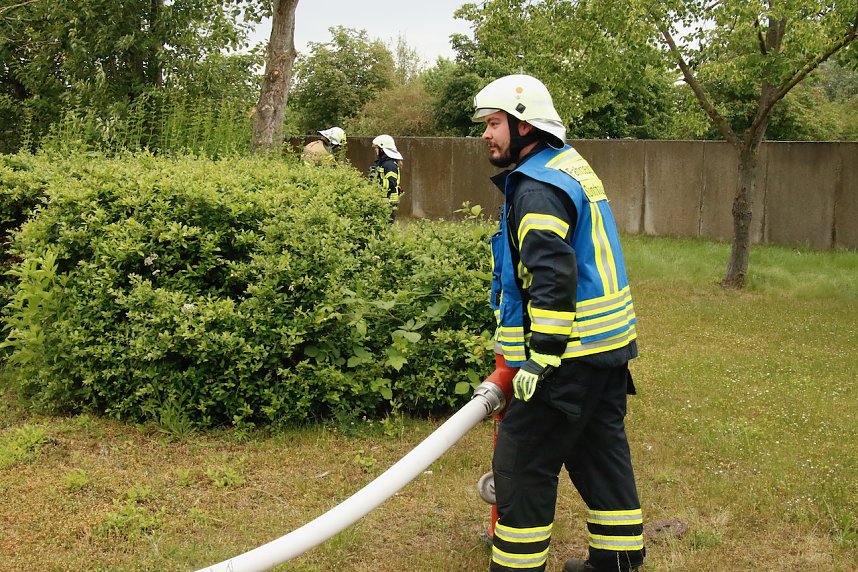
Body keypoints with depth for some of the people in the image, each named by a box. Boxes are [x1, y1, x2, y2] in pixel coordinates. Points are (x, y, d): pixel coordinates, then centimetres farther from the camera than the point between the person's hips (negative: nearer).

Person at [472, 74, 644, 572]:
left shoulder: (538, 188, -16)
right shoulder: (571, 167, 15)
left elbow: (553, 276, -26)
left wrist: (541, 356, -24)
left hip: (569, 354, -10)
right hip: (611, 343, 10)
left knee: (522, 464, -2)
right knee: (602, 452, 18)